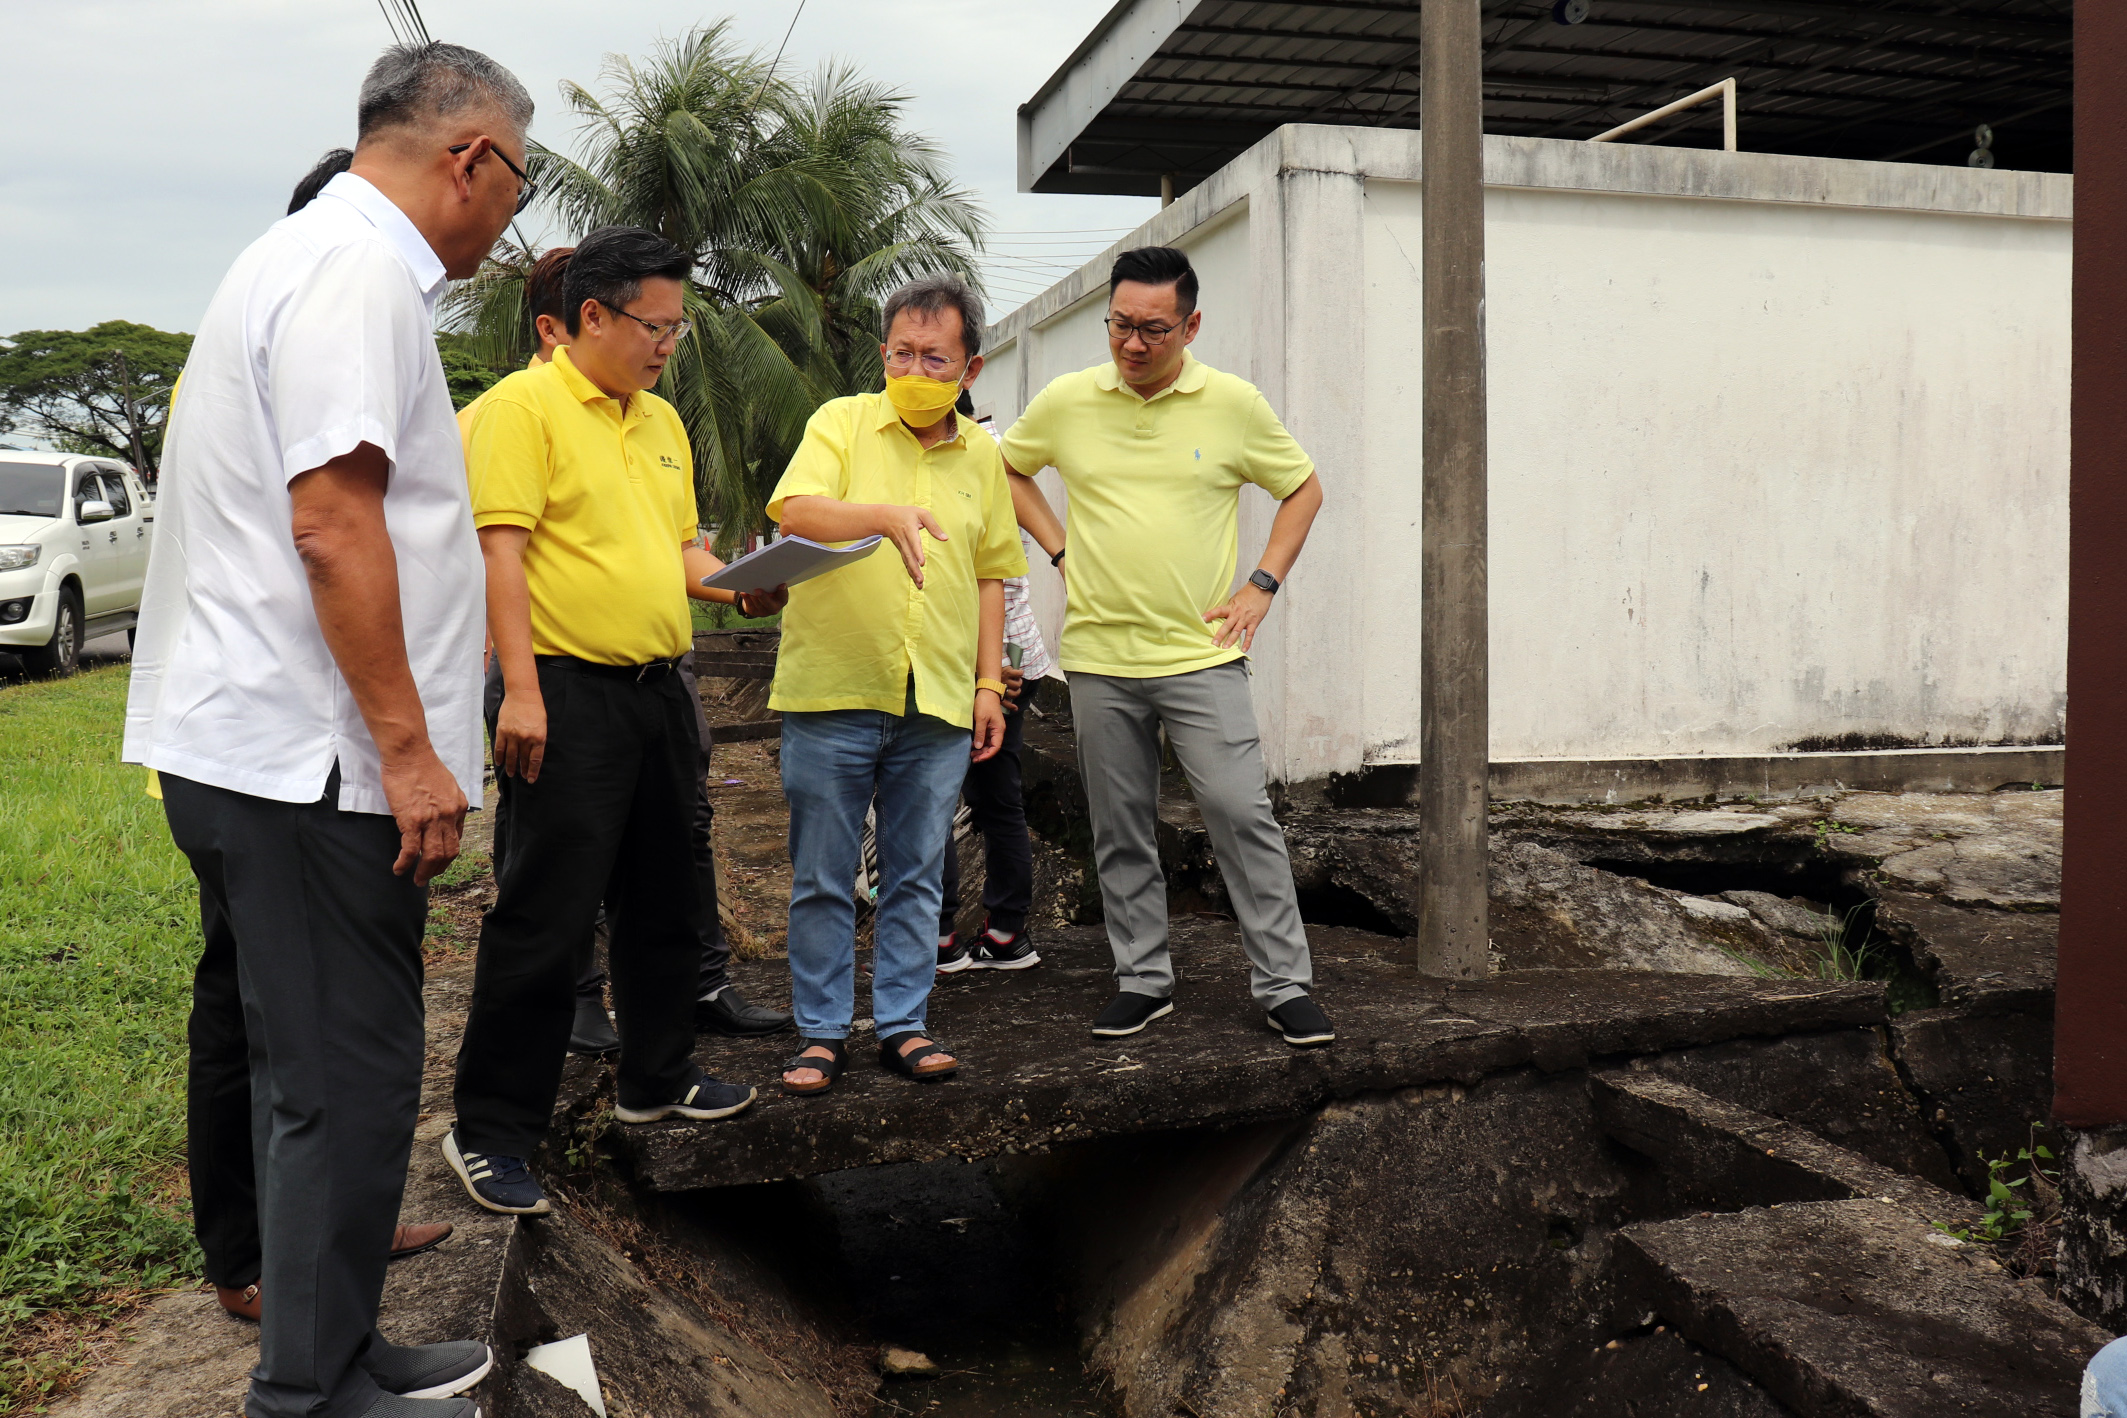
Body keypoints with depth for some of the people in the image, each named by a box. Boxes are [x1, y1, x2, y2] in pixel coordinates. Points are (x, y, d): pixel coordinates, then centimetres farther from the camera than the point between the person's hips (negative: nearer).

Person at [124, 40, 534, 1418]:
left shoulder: (313, 256, 21)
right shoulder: (358, 271, -12)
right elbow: (333, 522, -22)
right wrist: (408, 748, -19)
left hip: (259, 747, 11)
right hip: (310, 756, -11)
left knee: (320, 1078, 16)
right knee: (347, 1085, -1)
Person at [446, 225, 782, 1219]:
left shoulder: (661, 421, 16)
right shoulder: (523, 407, -9)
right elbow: (501, 549, -16)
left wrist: (739, 584, 1)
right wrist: (521, 688, -23)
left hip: (656, 689, 9)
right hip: (568, 695, -8)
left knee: (663, 897, 17)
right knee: (545, 916, -6)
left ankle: (656, 1078, 34)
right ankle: (490, 1133, 5)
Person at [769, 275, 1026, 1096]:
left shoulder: (980, 455, 12)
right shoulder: (841, 423, 1)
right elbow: (795, 511, -17)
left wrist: (989, 682, 11)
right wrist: (886, 514, -34)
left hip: (938, 700, 3)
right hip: (833, 691, -3)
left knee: (915, 876, 10)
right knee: (822, 878, 5)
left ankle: (902, 1025, 21)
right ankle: (822, 1033, 17)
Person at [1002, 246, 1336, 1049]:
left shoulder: (1233, 403, -2)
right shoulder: (1066, 401, 2)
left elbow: (1302, 488, 11)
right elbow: (1006, 468, 19)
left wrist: (1262, 586, 1)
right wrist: (1059, 551, 7)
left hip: (1201, 653, -2)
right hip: (1098, 655, 2)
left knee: (1242, 815, -6)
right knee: (1120, 831, 9)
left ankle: (1285, 984, 5)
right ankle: (1143, 980, 22)